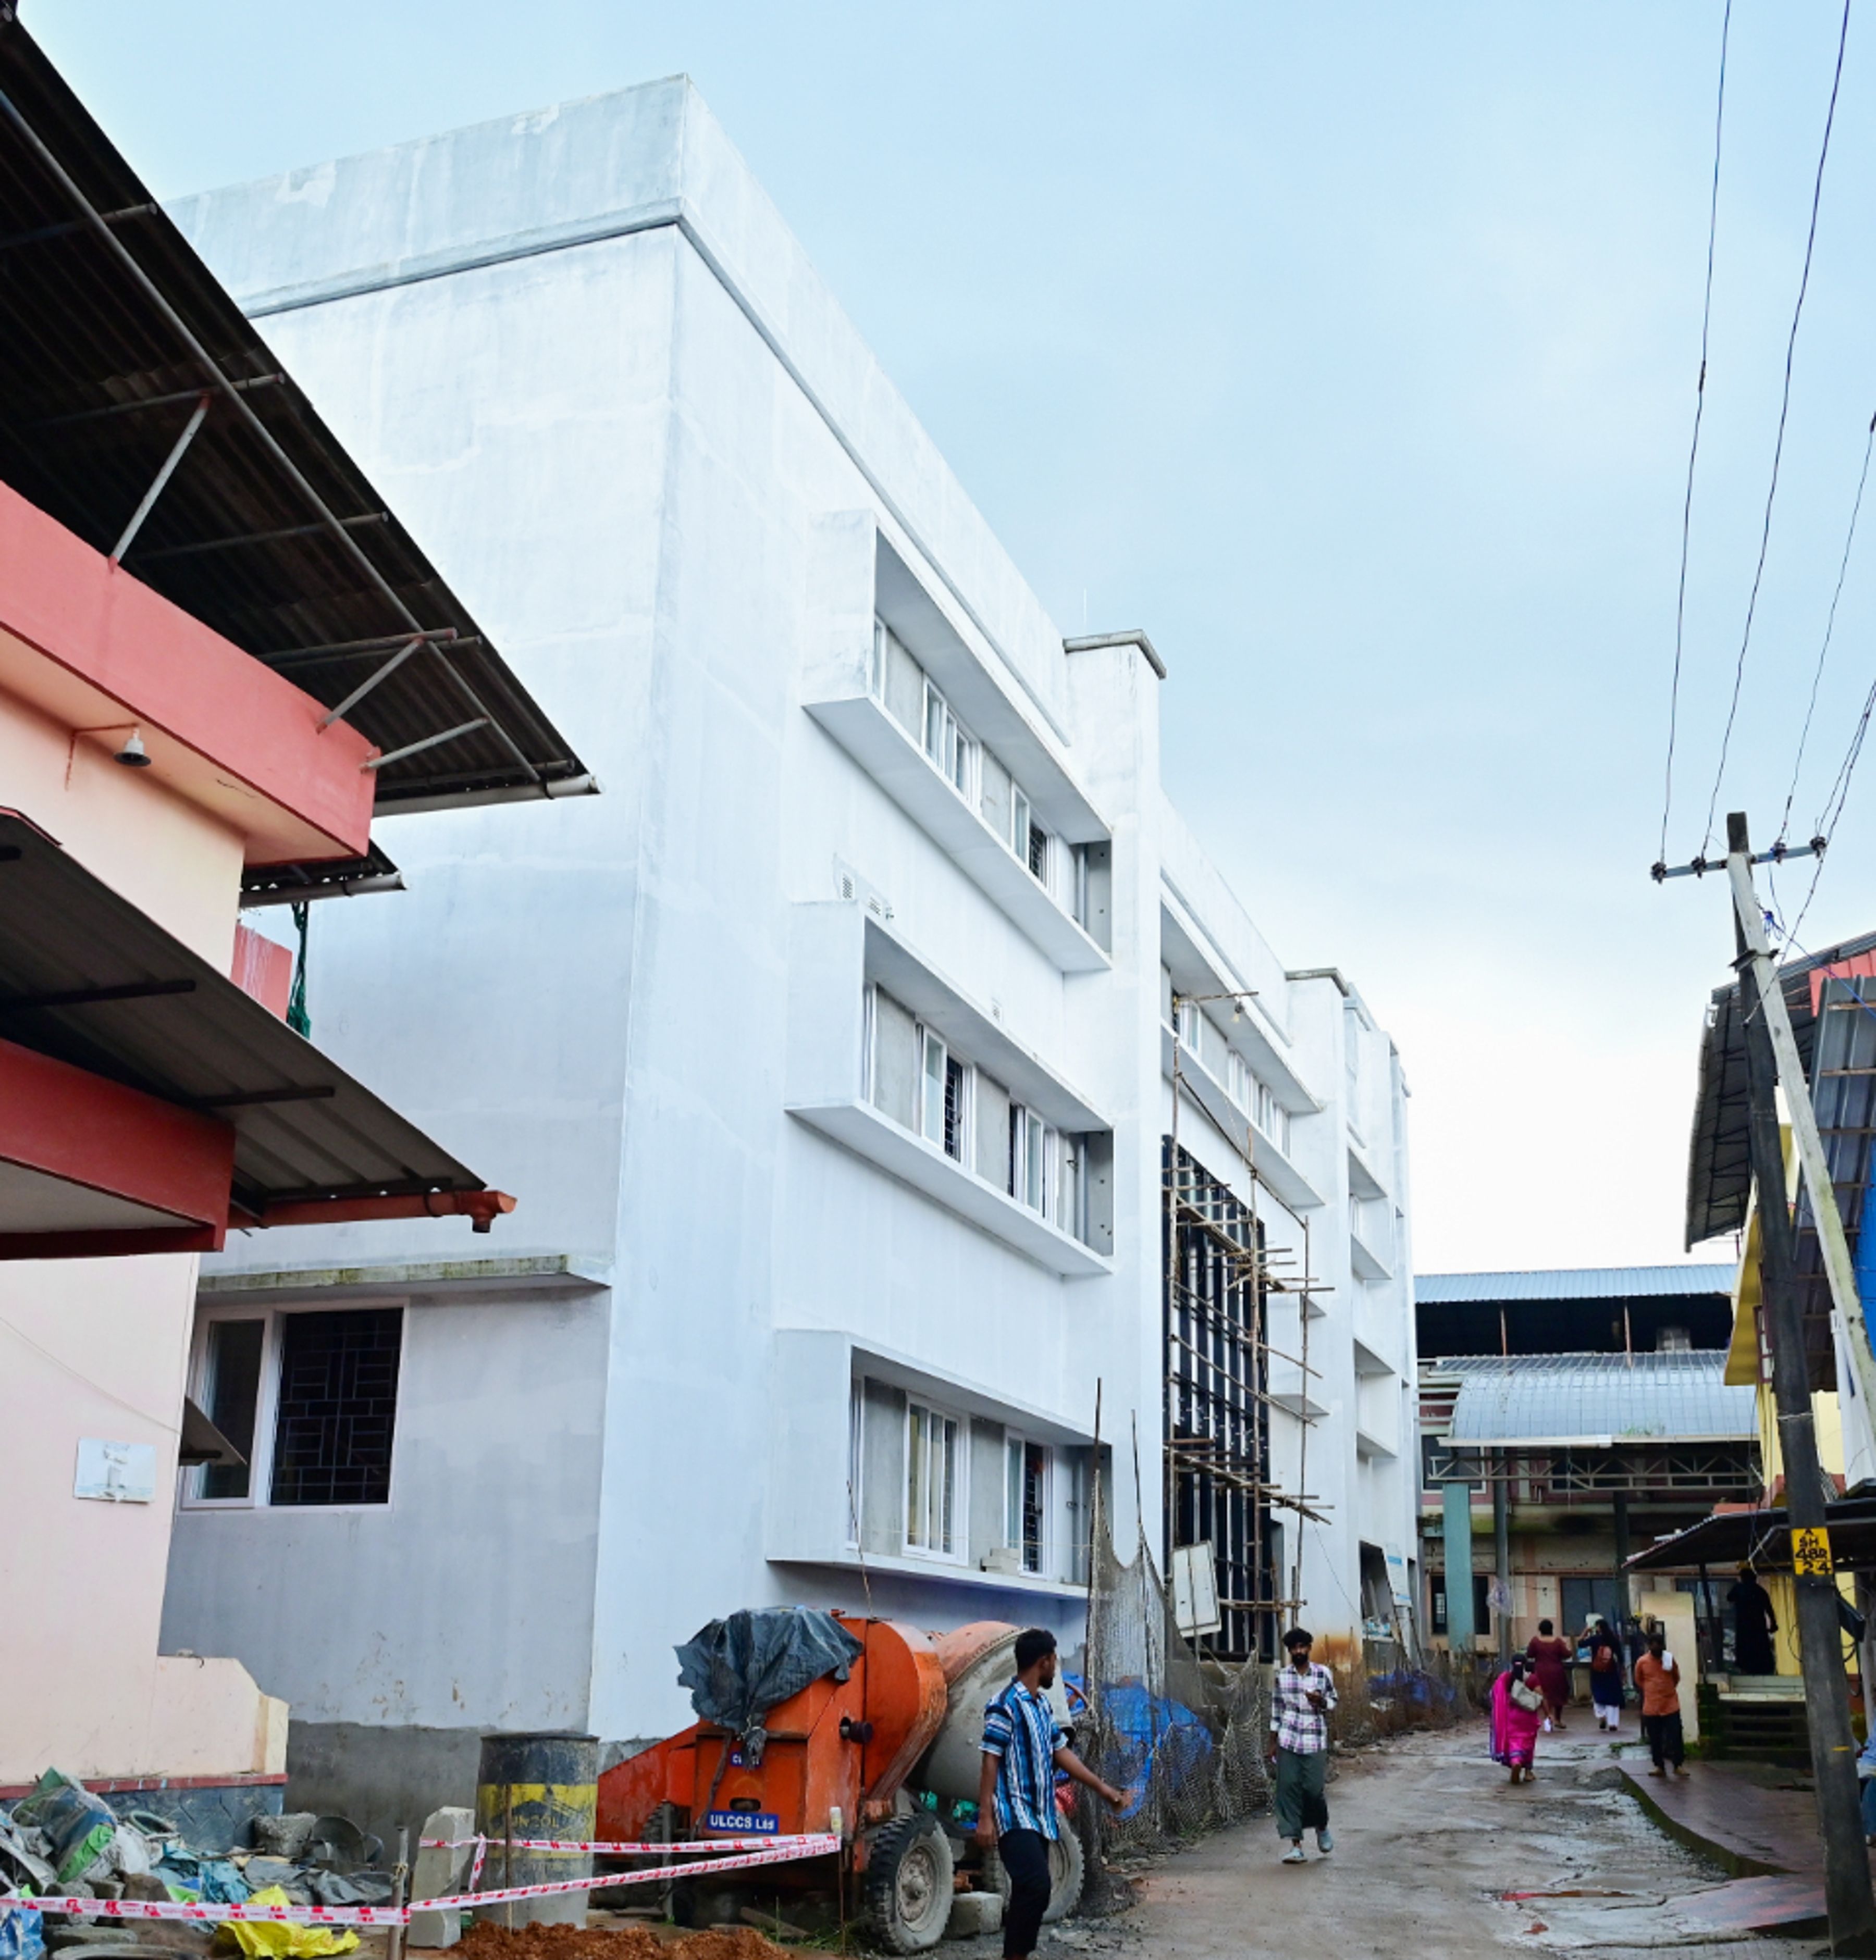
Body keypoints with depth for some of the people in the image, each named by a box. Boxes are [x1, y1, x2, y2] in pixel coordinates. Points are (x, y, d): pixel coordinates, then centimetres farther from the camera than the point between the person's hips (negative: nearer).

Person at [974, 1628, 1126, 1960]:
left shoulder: (1043, 1705, 15)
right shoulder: (1005, 1706, -13)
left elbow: (1061, 1753, 20)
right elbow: (990, 1763, -15)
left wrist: (1102, 1788, 20)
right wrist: (985, 1817, -19)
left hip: (1040, 1817, 9)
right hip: (1015, 1817, -9)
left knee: (1030, 1891, 8)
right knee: (1036, 1887, -20)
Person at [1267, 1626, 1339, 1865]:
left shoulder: (1323, 1674, 0)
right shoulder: (1281, 1677, 4)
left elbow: (1333, 1700, 11)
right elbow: (1276, 1709, 11)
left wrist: (1321, 1702, -12)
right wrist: (1273, 1742, 10)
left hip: (1315, 1742, -1)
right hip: (1288, 1741, 1)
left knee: (1314, 1789, -3)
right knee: (1289, 1789, -5)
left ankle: (1322, 1828, 30)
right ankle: (1296, 1845, 0)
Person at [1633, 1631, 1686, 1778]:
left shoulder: (1670, 1659, -2)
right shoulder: (1642, 1662, -5)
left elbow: (1677, 1678, 14)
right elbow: (1639, 1681, 10)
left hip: (1671, 1705, 0)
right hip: (1651, 1707, 0)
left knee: (1676, 1737, 0)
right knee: (1655, 1739, 5)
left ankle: (1679, 1765, 12)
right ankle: (1659, 1767, 15)